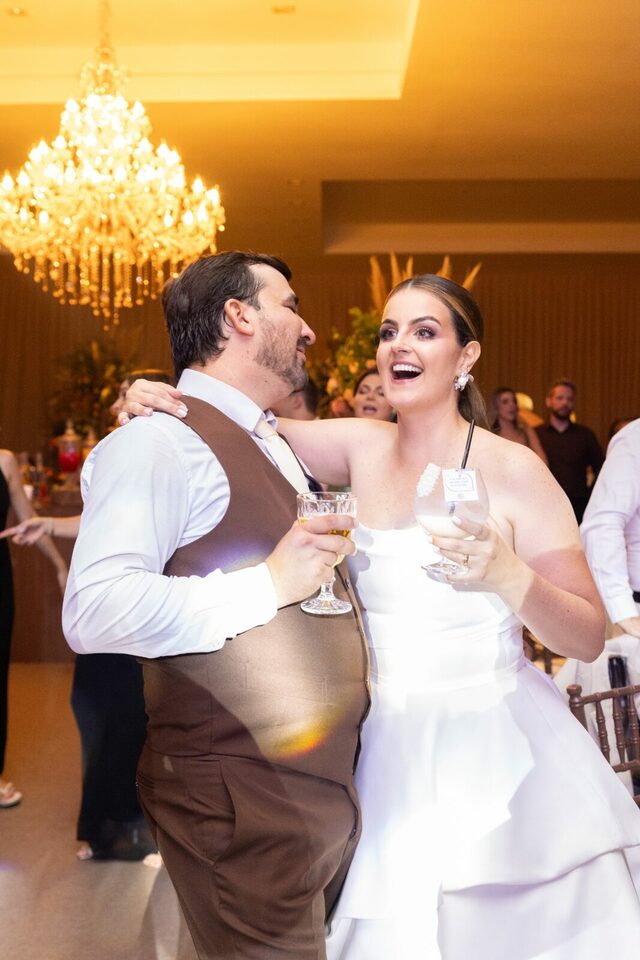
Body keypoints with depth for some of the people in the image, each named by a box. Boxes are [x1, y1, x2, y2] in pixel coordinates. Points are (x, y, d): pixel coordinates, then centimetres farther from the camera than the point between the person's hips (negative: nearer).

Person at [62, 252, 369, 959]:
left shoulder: (274, 447, 17)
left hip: (328, 791, 9)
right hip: (244, 806, -9)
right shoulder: (160, 441, -15)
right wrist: (271, 584, -26)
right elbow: (93, 612, -28)